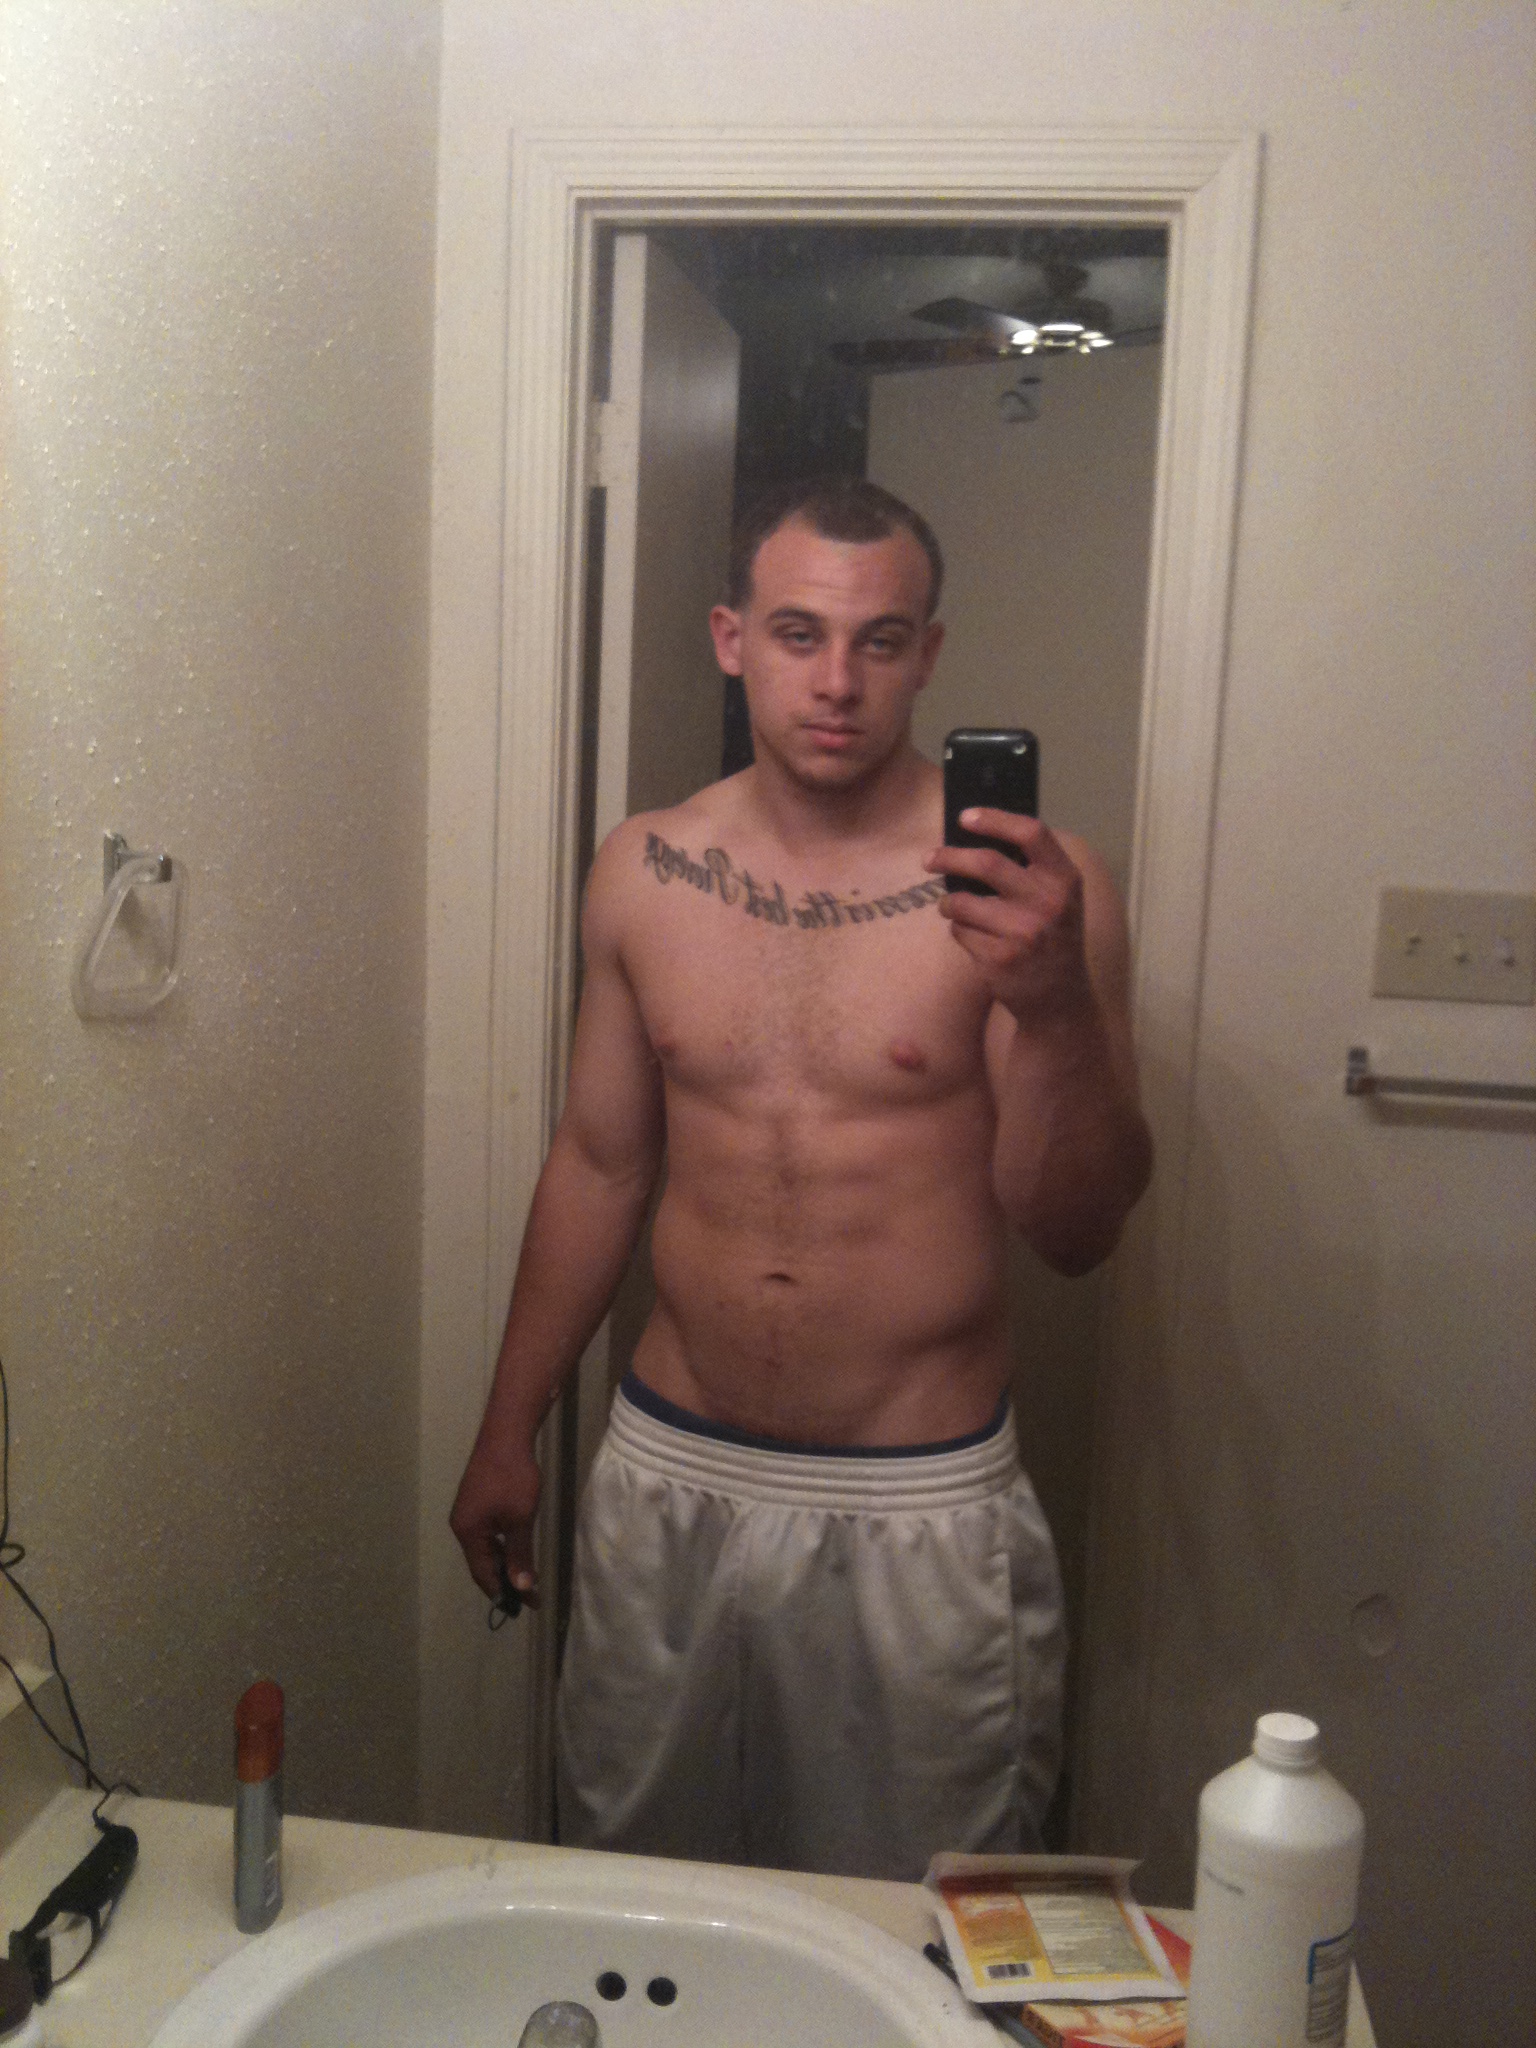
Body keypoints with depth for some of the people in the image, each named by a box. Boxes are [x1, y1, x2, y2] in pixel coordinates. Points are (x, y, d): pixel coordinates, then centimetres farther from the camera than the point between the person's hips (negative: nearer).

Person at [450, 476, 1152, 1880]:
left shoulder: (1028, 884, -11)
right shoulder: (643, 874, 0)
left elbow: (1079, 1232, -12)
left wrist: (1056, 1006, -29)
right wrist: (509, 1431, 14)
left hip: (921, 1510, -3)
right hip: (670, 1478, 3)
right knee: (631, 1891, 21)